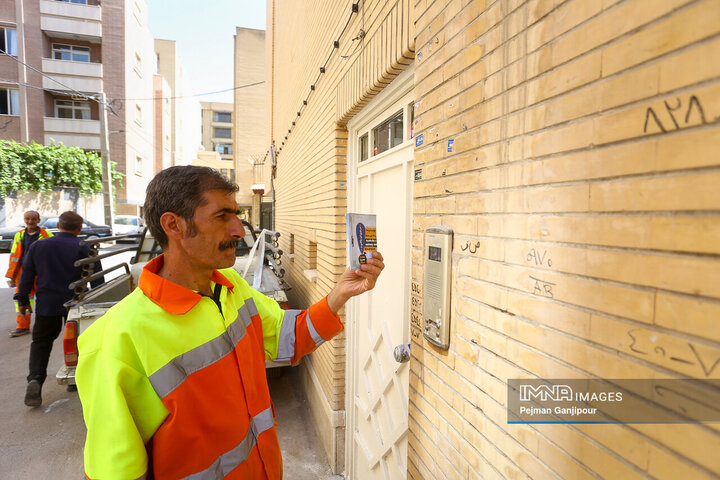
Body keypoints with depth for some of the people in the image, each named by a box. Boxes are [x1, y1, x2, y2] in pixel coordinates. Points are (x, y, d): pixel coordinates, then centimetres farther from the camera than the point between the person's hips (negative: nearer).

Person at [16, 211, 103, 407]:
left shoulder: (37, 246, 3)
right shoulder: (84, 248, -9)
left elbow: (26, 275, 8)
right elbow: (97, 278, -7)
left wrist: (23, 300, 17)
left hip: (46, 305, 2)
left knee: (41, 342, 14)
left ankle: (35, 379, -4)